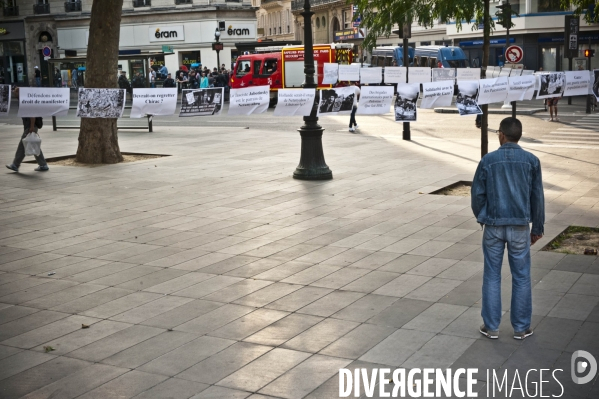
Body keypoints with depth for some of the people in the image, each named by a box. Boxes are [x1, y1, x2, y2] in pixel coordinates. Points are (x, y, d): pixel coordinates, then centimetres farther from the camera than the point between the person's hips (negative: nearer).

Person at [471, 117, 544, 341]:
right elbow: (537, 197, 1)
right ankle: (521, 328, 17)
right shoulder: (531, 161, -3)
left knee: (492, 277, 9)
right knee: (521, 277, 10)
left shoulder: (488, 160, -6)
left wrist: (481, 217, 17)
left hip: (493, 226, 0)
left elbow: (478, 194, -1)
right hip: (520, 227, 1)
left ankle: (491, 327, 14)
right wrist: (537, 228, 11)